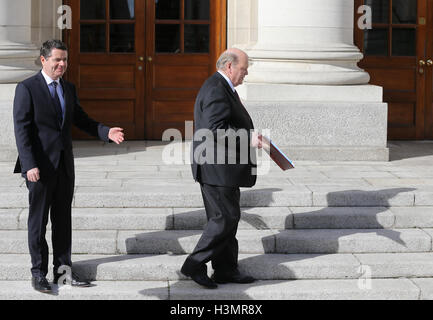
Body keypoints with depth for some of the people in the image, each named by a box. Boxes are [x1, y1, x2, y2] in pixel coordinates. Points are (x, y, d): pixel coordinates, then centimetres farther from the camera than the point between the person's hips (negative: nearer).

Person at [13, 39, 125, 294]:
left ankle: (63, 269, 20)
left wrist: (106, 132, 0)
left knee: (63, 219, 11)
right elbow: (21, 129, -13)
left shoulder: (69, 88, 10)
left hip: (64, 164, 6)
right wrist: (30, 165, -20)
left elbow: (80, 119, 17)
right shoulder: (27, 89, -9)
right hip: (40, 165, -6)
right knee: (39, 220, 4)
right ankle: (39, 273, 13)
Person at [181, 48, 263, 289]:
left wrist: (250, 137, 16)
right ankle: (195, 265, -3)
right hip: (216, 168, -11)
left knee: (227, 218, 12)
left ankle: (226, 270, 17)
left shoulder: (223, 88, 18)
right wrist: (248, 138, -22)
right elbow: (216, 130, -26)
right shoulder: (216, 90, -17)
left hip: (222, 167, 11)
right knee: (226, 218, -9)